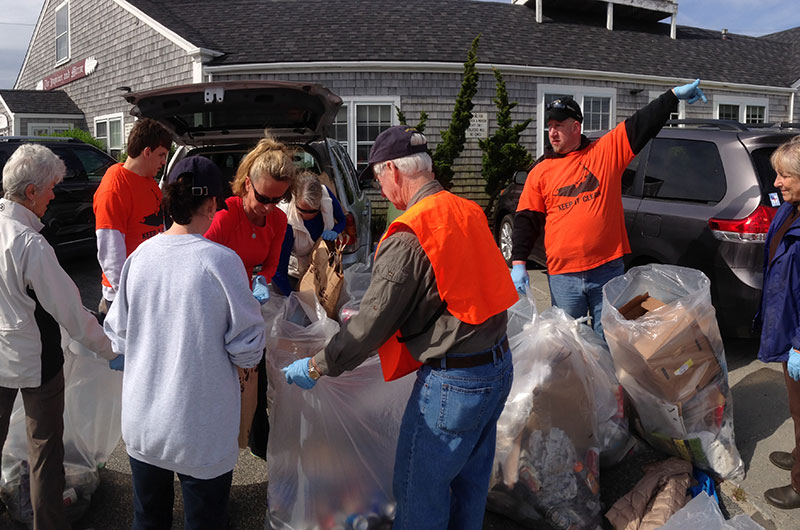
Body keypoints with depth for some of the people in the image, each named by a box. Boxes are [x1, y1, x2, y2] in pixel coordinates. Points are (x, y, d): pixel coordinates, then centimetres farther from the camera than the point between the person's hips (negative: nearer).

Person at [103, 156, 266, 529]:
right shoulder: (221, 261, -19)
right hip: (200, 431, -4)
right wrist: (248, 359, 8)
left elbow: (118, 337, 5)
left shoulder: (139, 256, -5)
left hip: (140, 424, 5)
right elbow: (247, 349, -14)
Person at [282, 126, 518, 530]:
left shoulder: (408, 238, -20)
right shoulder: (467, 212, 6)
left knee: (418, 490, 10)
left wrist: (315, 368, -3)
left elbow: (372, 323, -17)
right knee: (470, 480, 25)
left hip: (453, 383, -9)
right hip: (499, 365, 9)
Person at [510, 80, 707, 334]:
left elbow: (642, 124, 1)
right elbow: (526, 220, 5)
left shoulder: (607, 150, 4)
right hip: (562, 275, 1)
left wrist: (674, 95, -9)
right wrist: (518, 263, -2)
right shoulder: (540, 171, 6)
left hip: (608, 269, 0)